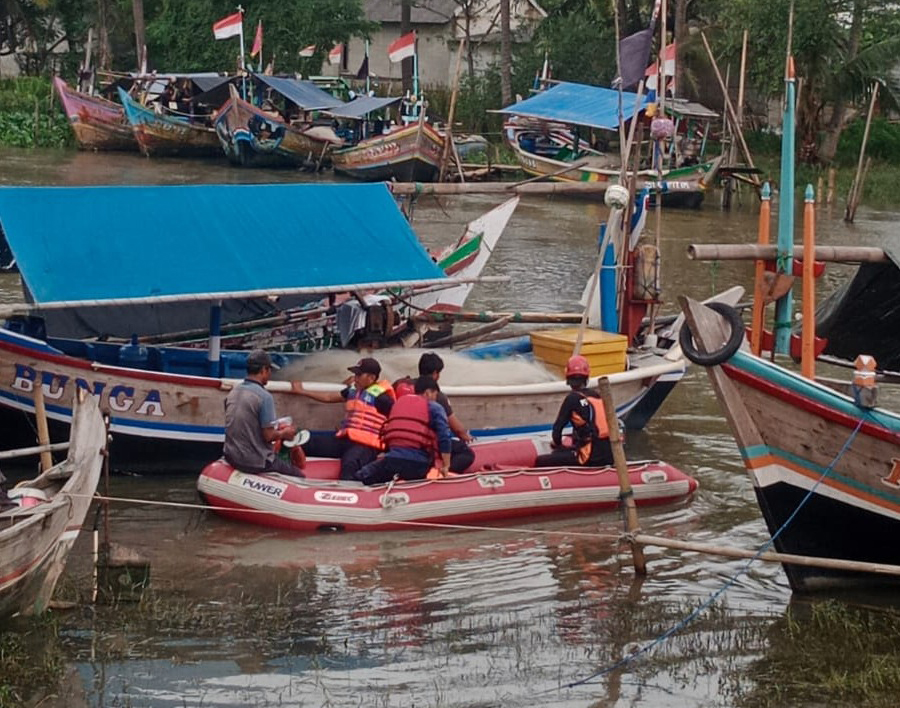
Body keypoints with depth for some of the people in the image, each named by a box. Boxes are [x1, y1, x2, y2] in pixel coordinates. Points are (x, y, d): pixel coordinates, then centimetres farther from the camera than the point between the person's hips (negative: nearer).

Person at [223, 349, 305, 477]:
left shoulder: (233, 391, 4)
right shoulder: (264, 397, -19)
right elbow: (268, 436, -19)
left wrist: (277, 428, 20)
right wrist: (284, 433, 2)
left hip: (232, 457, 8)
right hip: (255, 462, -8)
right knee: (298, 476, 8)